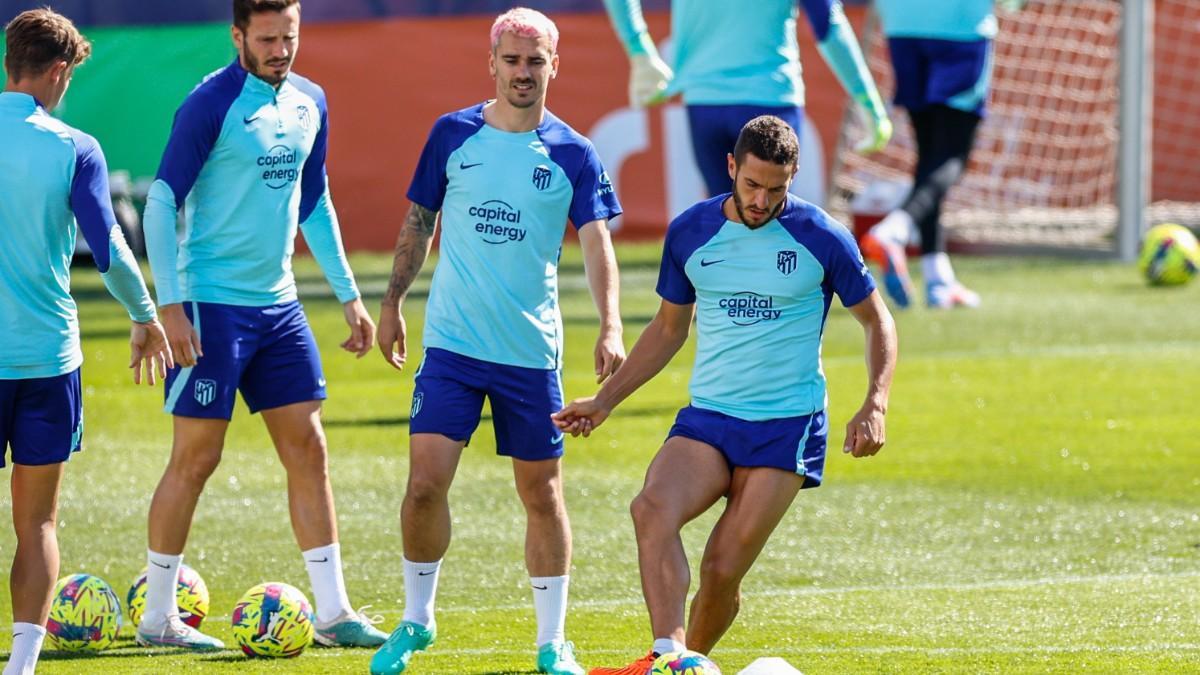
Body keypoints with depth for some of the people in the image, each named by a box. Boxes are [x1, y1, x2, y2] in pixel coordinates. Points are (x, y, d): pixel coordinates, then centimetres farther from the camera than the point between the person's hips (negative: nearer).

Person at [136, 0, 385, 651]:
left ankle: (332, 611, 9)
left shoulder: (309, 103, 9)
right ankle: (157, 617, 8)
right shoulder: (210, 104, -13)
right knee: (196, 456, -3)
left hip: (279, 303, 7)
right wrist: (170, 305, -19)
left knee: (308, 450, 5)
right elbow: (161, 202, -13)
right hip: (212, 303, -7)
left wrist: (348, 295, 18)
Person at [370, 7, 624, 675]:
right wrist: (393, 305, 10)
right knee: (425, 481, -9)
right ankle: (417, 620, 9)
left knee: (542, 492, 5)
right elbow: (419, 222, 12)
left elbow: (597, 244, -9)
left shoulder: (573, 155, -1)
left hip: (533, 351, 0)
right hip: (451, 344, 0)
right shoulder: (453, 134, 2)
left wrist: (610, 327, -23)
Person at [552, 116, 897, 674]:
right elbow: (669, 328, 19)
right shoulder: (690, 232, 4)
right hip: (707, 416, 3)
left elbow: (876, 320, 7)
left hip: (788, 425, -3)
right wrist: (605, 400, 13)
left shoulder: (821, 238, -5)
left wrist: (874, 406, -7)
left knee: (723, 569, -12)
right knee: (653, 508, -28)